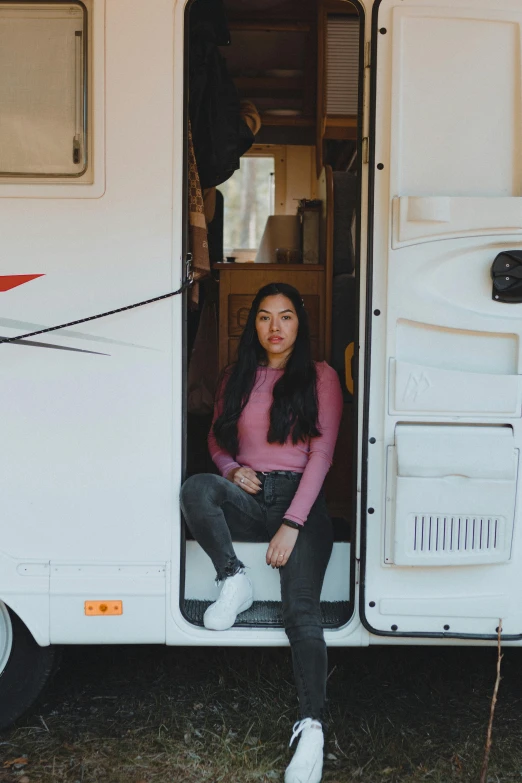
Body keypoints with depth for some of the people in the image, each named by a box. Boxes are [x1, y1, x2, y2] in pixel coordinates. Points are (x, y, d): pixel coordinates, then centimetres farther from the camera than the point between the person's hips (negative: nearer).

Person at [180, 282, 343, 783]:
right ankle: (234, 582, -15)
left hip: (300, 498, -3)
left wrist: (292, 525, -14)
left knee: (300, 609, -22)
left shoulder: (320, 378, 3)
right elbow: (216, 437, 21)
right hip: (247, 497, 4)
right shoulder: (237, 378, 14)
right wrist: (234, 469, -3)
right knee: (195, 489, -30)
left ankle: (312, 727, -24)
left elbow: (321, 454, -4)